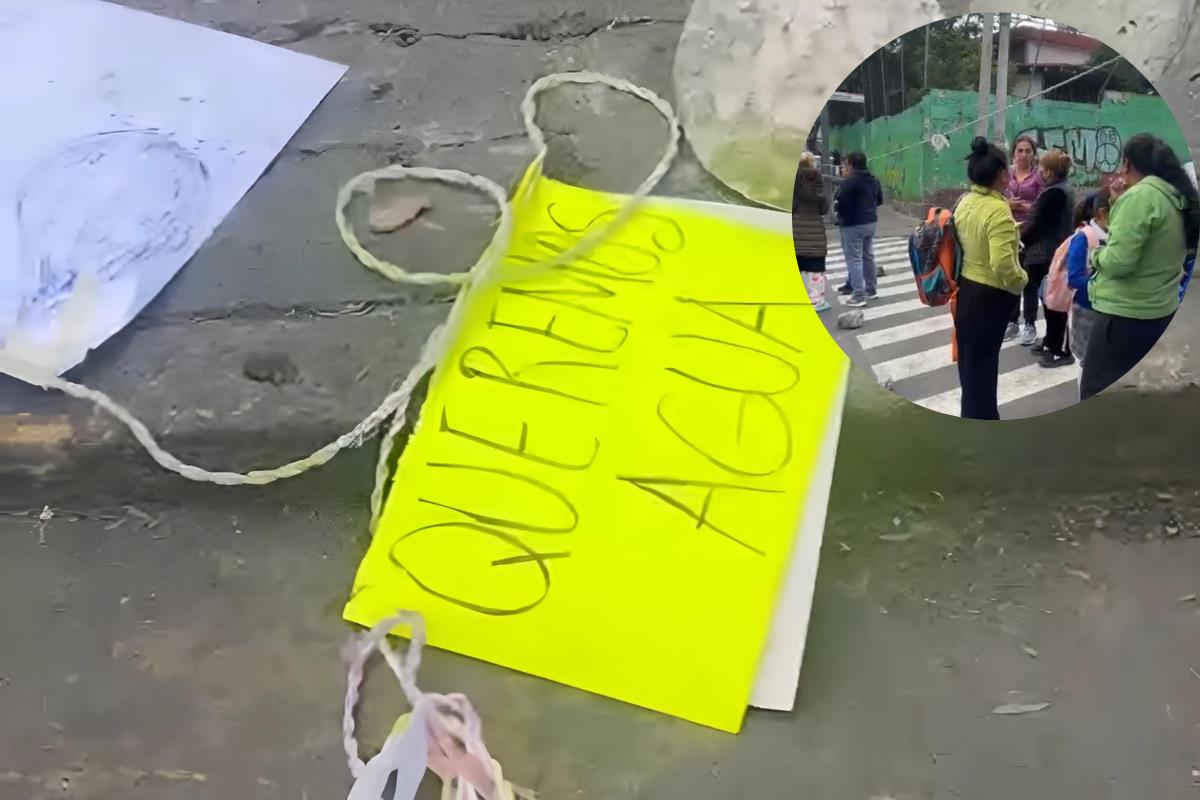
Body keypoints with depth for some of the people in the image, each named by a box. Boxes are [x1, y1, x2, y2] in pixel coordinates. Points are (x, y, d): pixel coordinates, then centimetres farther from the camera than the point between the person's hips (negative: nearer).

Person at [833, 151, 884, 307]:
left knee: (854, 259, -6)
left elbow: (841, 204, -21)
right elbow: (880, 200, 19)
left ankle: (859, 295, -9)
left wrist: (836, 206, 0)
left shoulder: (849, 182, -19)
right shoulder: (874, 180, 10)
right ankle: (871, 289, 28)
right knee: (868, 256, 19)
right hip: (870, 222, 9)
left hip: (853, 224, -9)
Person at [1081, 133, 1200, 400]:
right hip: (1162, 312, 9)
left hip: (1125, 315, -9)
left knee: (1096, 395, -2)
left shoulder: (1139, 196, -17)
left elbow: (1118, 261, -22)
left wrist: (1097, 255, -1)